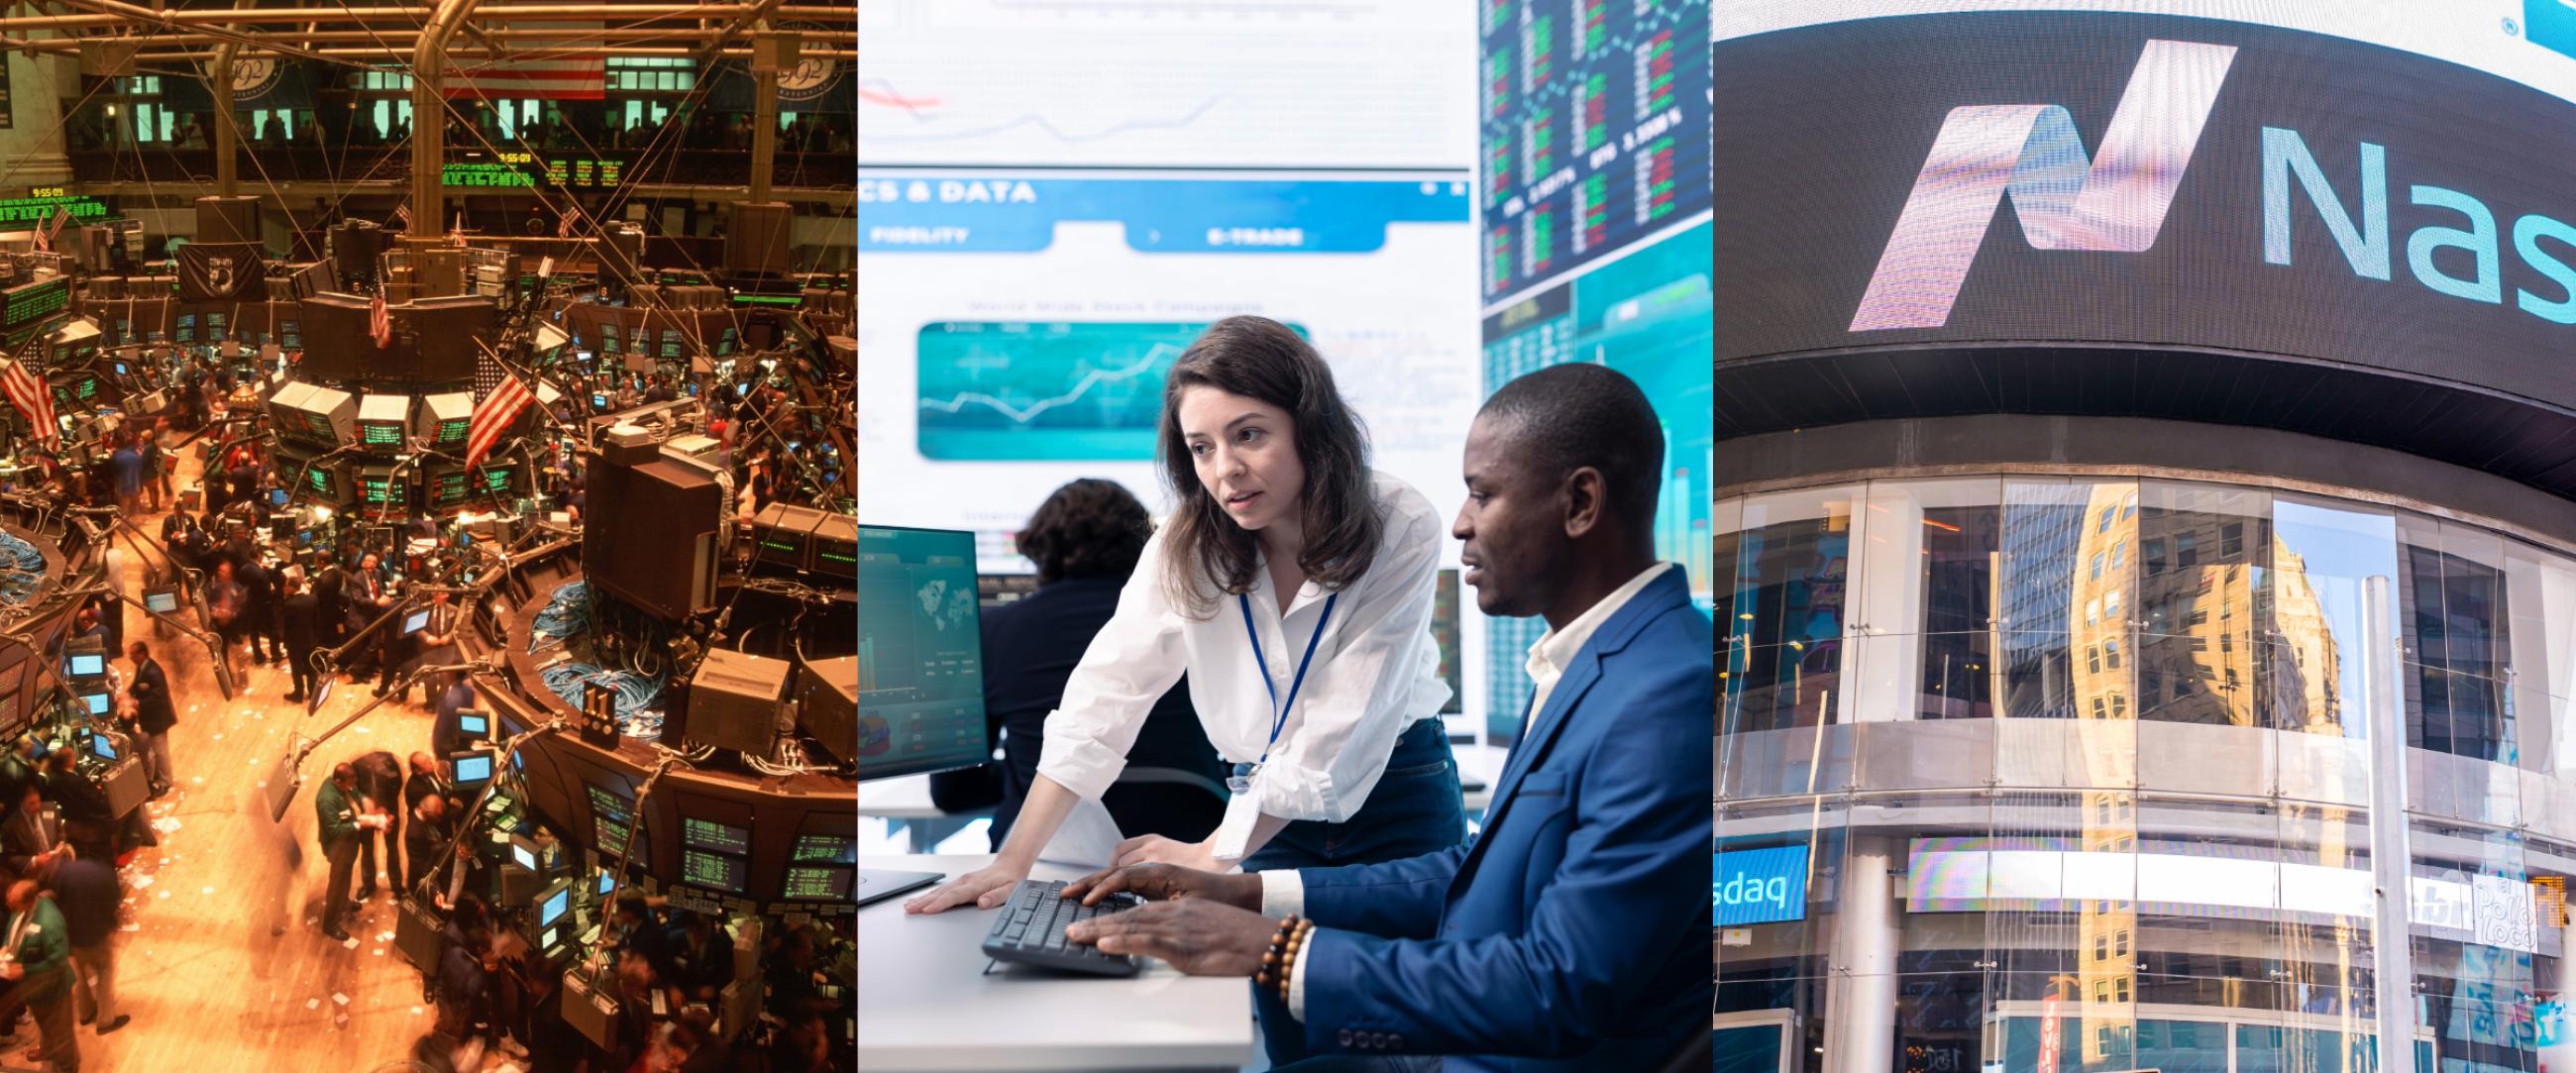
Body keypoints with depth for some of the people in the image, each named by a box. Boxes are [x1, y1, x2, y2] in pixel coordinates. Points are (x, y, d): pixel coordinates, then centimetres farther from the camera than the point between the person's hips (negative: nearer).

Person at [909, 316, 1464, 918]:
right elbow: (1106, 693, -14)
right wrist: (1014, 862, -22)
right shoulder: (1188, 544, -9)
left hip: (1401, 801, -2)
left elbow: (1342, 728, -19)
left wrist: (1212, 858, -19)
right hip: (1266, 804, 2)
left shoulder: (1401, 530, -18)